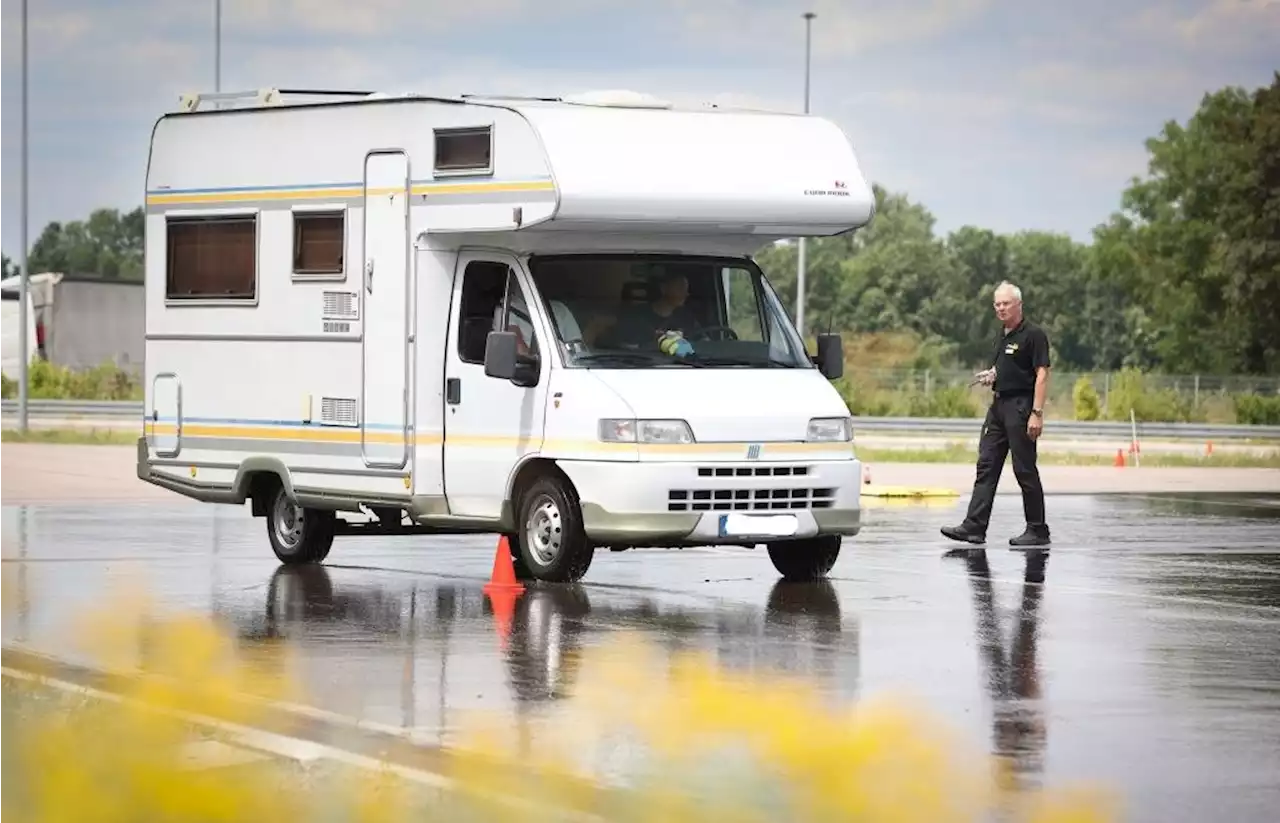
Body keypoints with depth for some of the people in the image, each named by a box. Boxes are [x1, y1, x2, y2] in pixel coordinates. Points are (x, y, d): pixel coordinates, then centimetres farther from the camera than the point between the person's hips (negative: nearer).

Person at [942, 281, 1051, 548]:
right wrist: (990, 375, 6)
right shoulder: (1002, 335, 16)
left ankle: (1038, 531, 3)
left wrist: (1037, 413, -22)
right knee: (986, 465, 3)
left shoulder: (1033, 334, -10)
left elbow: (1041, 375, -16)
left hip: (1021, 406, -9)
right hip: (998, 405, 9)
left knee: (1025, 470, -4)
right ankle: (974, 526, 0)